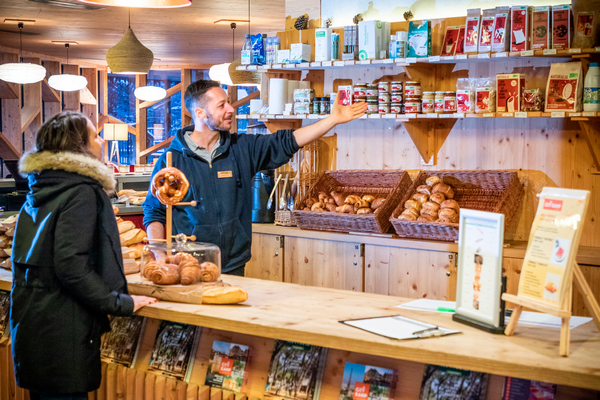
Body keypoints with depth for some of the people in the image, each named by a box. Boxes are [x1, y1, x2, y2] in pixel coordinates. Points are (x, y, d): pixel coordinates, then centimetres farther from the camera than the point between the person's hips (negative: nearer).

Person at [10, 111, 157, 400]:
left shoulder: (39, 191, 12)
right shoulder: (81, 192, -15)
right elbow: (71, 265, -24)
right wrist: (121, 304, -17)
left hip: (30, 320, 9)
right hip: (61, 332, -9)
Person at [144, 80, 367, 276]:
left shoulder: (242, 148, 6)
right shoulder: (172, 159, -3)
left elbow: (287, 142, 8)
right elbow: (154, 213, 1)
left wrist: (334, 119, 3)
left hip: (232, 268, 3)